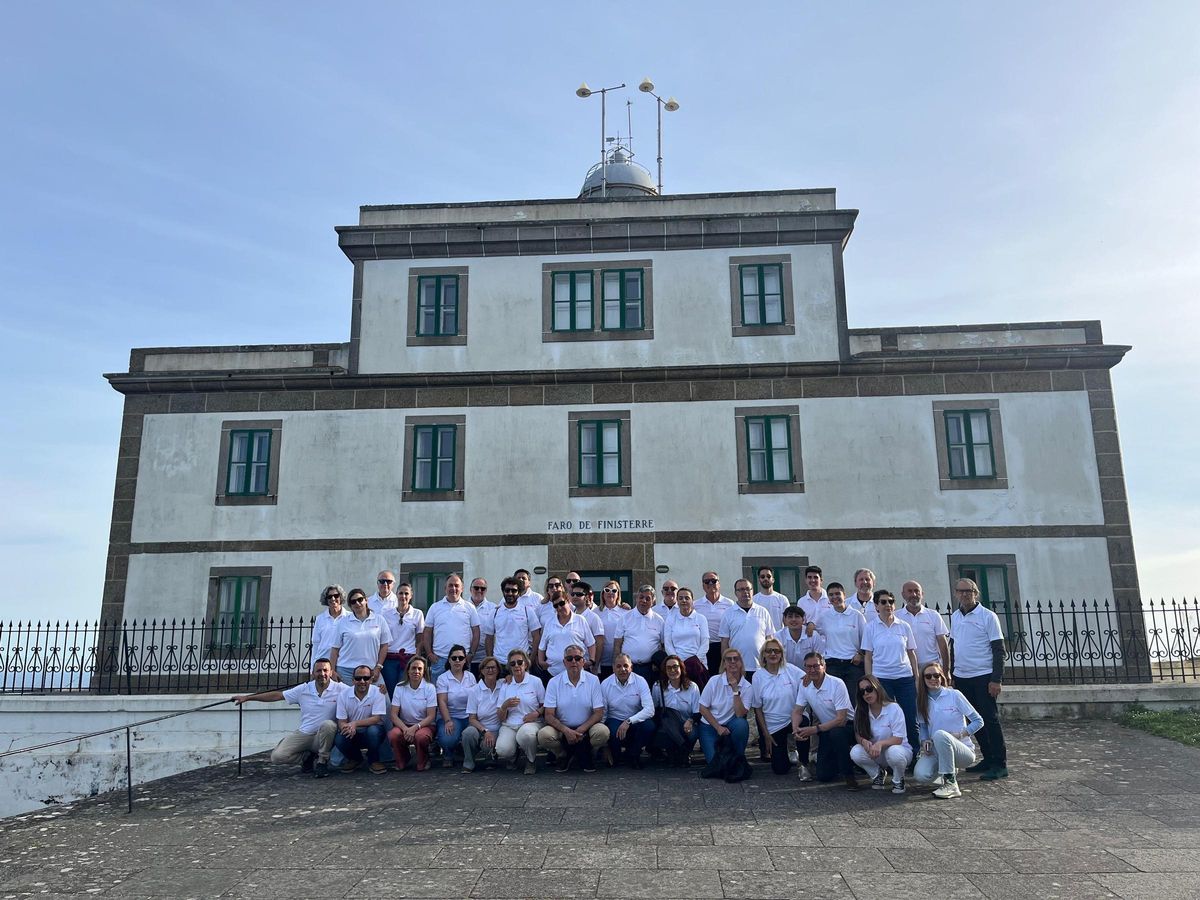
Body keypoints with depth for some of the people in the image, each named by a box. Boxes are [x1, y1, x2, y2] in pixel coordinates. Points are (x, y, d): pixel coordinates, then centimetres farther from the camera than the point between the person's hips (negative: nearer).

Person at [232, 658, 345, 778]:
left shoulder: (340, 689, -7)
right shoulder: (304, 689, 3)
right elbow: (277, 695, 8)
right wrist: (247, 697, 8)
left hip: (324, 737, -3)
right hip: (303, 735, 3)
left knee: (328, 724, -36)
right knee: (277, 756, -17)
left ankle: (322, 761, -12)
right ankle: (308, 757, 11)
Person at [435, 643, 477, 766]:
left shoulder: (470, 677, 10)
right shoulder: (443, 678, 0)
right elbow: (442, 702, -9)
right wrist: (448, 721, -22)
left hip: (468, 716, 3)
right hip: (450, 716, -2)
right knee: (447, 739, -32)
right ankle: (448, 755, 6)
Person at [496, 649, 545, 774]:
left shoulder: (536, 682, 3)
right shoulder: (505, 685, 11)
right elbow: (501, 718, 10)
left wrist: (537, 713, -13)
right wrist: (505, 706, -11)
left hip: (530, 723, -2)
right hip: (509, 725, 2)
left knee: (526, 733, -40)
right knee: (502, 749, -30)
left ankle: (531, 761, -5)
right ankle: (512, 758, 11)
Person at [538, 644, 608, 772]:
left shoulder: (593, 680, -4)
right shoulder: (554, 682, -4)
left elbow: (598, 713, -6)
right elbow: (549, 715, -7)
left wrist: (580, 730, -19)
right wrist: (566, 731, -23)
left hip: (586, 727, 0)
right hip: (562, 727, 0)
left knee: (602, 732, -31)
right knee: (543, 735, -29)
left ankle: (586, 756, 3)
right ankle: (564, 756, 4)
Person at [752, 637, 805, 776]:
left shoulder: (790, 669, -5)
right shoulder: (758, 677, -5)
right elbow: (758, 708, 0)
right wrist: (766, 734, -1)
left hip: (794, 718, -1)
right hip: (773, 726, 1)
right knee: (780, 769, -3)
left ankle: (803, 764, -14)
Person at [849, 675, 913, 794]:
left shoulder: (893, 708, -16)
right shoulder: (860, 710, -3)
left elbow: (898, 739, -19)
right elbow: (858, 735, -3)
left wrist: (880, 743, -37)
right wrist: (863, 741, -27)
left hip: (900, 749, -3)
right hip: (874, 754, 3)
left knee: (894, 752, -39)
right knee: (855, 752, -28)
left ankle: (898, 780, -5)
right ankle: (877, 774, 4)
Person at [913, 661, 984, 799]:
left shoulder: (954, 695, -6)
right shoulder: (922, 700, 6)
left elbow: (978, 721, -3)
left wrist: (959, 734, -16)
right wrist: (924, 741, -8)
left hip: (963, 750, -4)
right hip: (935, 751, 5)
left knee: (940, 735, -37)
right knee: (920, 776, -25)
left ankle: (951, 785, -25)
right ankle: (949, 770, 12)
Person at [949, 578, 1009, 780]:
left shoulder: (988, 616, -8)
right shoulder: (954, 617, 10)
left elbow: (999, 650, -9)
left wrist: (997, 679, -15)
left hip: (983, 677, -6)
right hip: (962, 677, 6)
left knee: (990, 720, -5)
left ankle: (1000, 764, 1)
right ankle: (988, 759, 21)